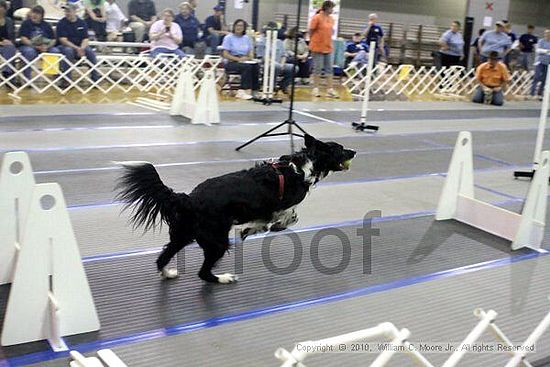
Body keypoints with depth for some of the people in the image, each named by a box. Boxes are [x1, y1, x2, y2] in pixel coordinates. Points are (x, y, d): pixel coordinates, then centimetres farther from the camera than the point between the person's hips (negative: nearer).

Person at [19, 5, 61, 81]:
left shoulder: (46, 25, 11)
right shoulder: (26, 23, 2)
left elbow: (53, 40, 5)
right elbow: (23, 38, -7)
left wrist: (47, 46, -18)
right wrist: (36, 46, -21)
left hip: (45, 48, 3)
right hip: (28, 46, -3)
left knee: (56, 51, -24)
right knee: (29, 51, -37)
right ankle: (26, 78, -31)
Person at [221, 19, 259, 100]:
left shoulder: (247, 38, 15)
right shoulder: (228, 38, 1)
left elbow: (251, 53, 12)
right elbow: (225, 55, -7)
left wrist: (248, 57, -13)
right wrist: (238, 59, -20)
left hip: (245, 62, 4)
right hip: (231, 63, -4)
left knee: (256, 66, -28)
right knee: (247, 67, -34)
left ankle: (254, 90, -28)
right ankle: (245, 90, -32)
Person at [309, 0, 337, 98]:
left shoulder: (331, 19, 8)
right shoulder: (317, 18, -11)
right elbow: (311, 31, -5)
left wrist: (328, 42, 15)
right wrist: (313, 42, 3)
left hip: (328, 48, 6)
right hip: (317, 48, -6)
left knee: (329, 69, 5)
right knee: (317, 69, 0)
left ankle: (330, 90, 7)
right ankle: (316, 89, 10)